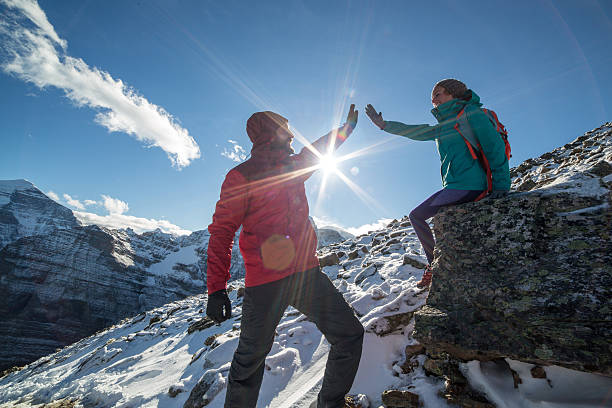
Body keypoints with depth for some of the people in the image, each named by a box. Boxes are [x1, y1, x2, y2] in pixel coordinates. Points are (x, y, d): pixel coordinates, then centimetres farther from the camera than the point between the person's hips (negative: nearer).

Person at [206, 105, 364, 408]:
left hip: (306, 274, 6)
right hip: (265, 284, -6)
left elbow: (316, 151, 34)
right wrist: (216, 288, -14)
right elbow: (221, 233, -8)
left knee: (350, 335, 4)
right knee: (250, 359, 9)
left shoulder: (293, 167, 14)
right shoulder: (241, 176, -5)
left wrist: (345, 128, 44)